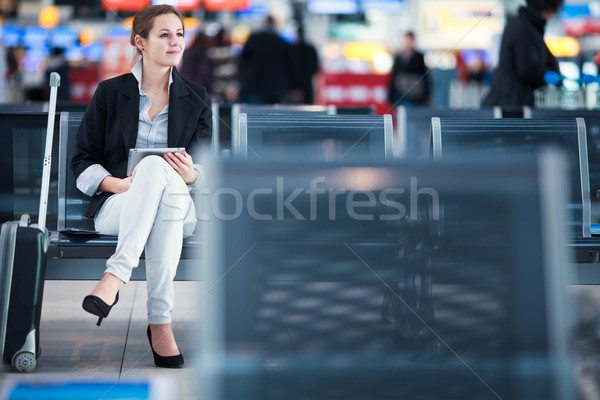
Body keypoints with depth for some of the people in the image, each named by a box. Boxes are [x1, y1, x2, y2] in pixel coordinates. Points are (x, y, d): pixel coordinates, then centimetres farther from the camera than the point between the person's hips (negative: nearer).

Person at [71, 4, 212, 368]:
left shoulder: (196, 99, 13)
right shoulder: (110, 93, 7)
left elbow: (204, 166, 9)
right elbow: (83, 161, 5)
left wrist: (191, 175, -16)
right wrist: (116, 183, -15)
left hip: (179, 205, 1)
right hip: (115, 206, -1)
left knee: (158, 169, -36)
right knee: (156, 166, -36)